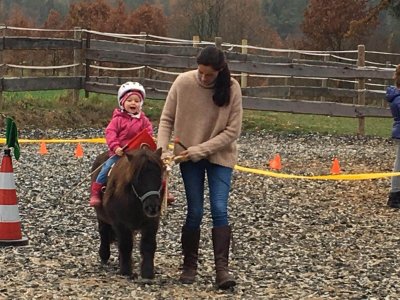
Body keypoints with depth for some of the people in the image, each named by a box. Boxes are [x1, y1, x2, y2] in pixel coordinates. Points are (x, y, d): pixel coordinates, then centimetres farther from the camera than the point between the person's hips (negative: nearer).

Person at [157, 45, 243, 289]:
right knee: (195, 212, 1)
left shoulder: (231, 88, -17)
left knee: (219, 209, -10)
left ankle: (222, 268, -7)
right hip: (188, 155, 1)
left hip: (220, 155, -1)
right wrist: (162, 149, -16)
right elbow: (167, 119, -3)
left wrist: (199, 150, -19)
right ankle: (189, 266, 15)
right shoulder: (183, 82, -14)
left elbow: (232, 132, -15)